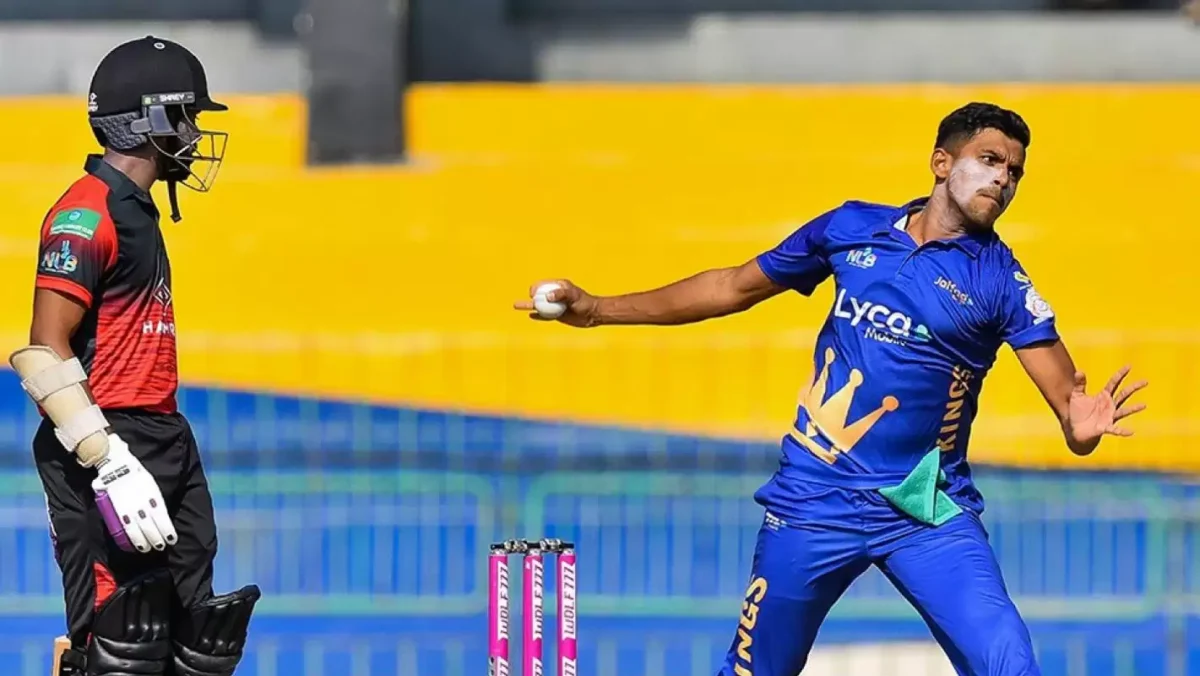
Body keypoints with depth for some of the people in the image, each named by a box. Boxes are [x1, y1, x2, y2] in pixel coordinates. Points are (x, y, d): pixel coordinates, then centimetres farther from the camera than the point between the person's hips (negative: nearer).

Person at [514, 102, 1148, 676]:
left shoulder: (1000, 278, -3)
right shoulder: (852, 227, 4)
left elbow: (1067, 398, -11)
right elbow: (737, 285, 17)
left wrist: (1081, 427, -36)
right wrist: (599, 310, 18)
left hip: (929, 512, -2)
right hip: (815, 503, 2)